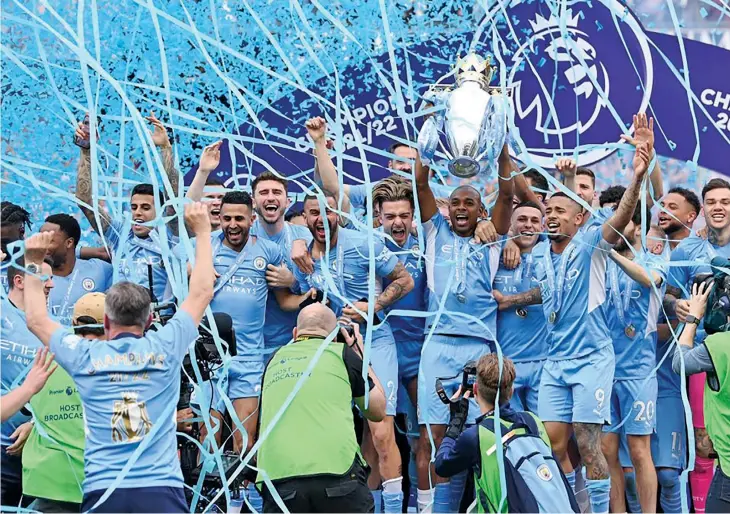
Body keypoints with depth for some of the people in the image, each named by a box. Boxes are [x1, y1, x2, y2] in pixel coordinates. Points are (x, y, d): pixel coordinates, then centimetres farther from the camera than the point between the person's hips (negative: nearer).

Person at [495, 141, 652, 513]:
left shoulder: (589, 245, -8)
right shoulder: (544, 258, 10)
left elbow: (621, 217, -25)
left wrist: (637, 177, -40)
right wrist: (508, 301, 26)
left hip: (590, 358, -6)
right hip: (555, 361, 6)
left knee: (587, 444, -9)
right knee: (553, 444, 3)